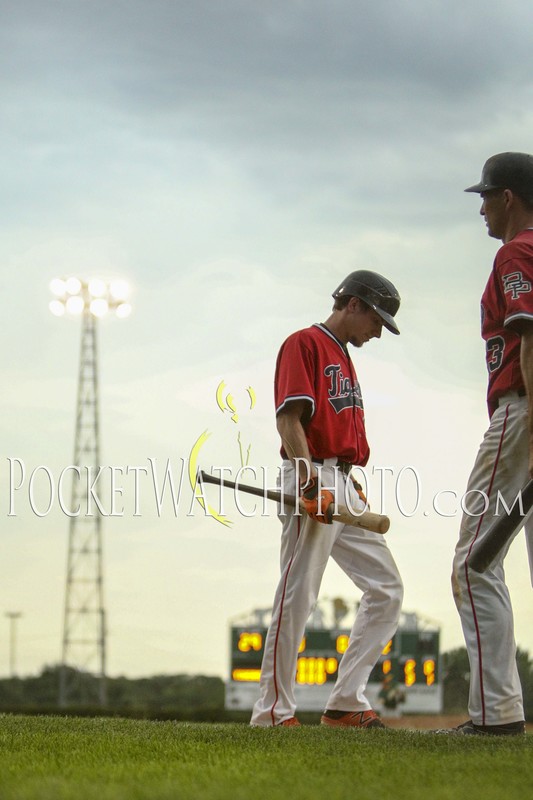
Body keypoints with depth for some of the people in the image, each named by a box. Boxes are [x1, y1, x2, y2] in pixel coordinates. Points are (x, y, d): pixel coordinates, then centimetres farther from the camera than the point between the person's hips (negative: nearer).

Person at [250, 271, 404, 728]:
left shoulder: (344, 356, 24)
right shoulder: (304, 344, -5)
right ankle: (274, 712, -5)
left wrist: (352, 488, 15)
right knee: (297, 597, -9)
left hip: (344, 487, 10)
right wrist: (311, 484, -24)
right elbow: (288, 417, -15)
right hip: (312, 480, -10)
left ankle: (346, 703, 7)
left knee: (387, 589, 6)